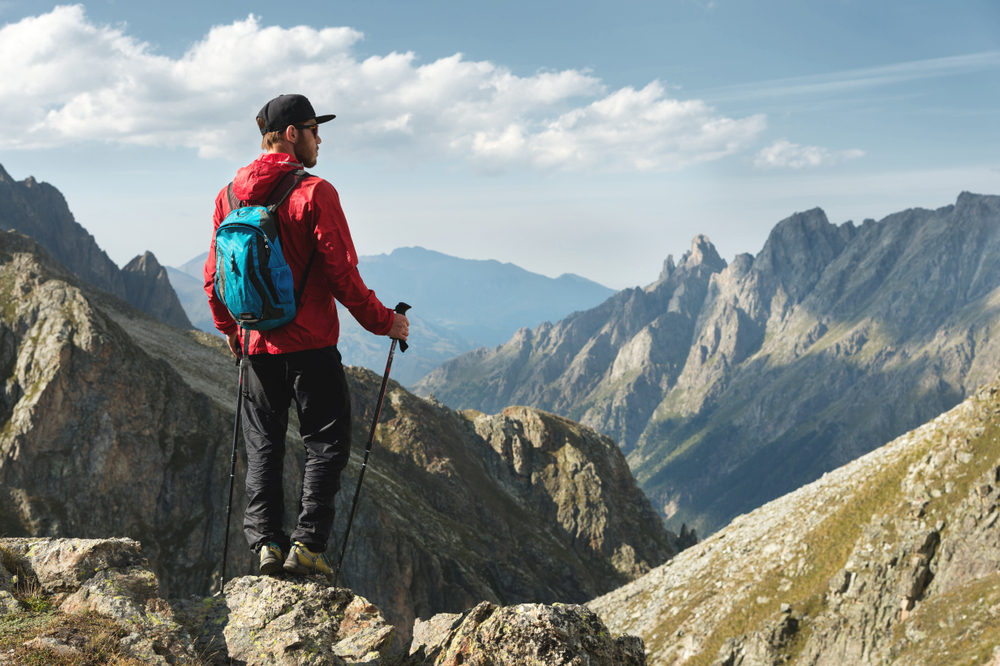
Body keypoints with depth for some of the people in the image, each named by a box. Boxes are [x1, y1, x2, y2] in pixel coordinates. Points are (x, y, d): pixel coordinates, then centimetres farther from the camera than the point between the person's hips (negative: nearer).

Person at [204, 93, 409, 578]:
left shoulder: (230, 196, 6)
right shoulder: (315, 194, -13)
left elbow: (213, 276, 11)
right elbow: (341, 274, -14)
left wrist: (229, 328, 26)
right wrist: (383, 321, -2)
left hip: (258, 343, 5)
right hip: (311, 343, -5)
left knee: (263, 446, 13)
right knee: (327, 443, 5)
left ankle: (265, 541, 8)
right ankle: (307, 543, 0)